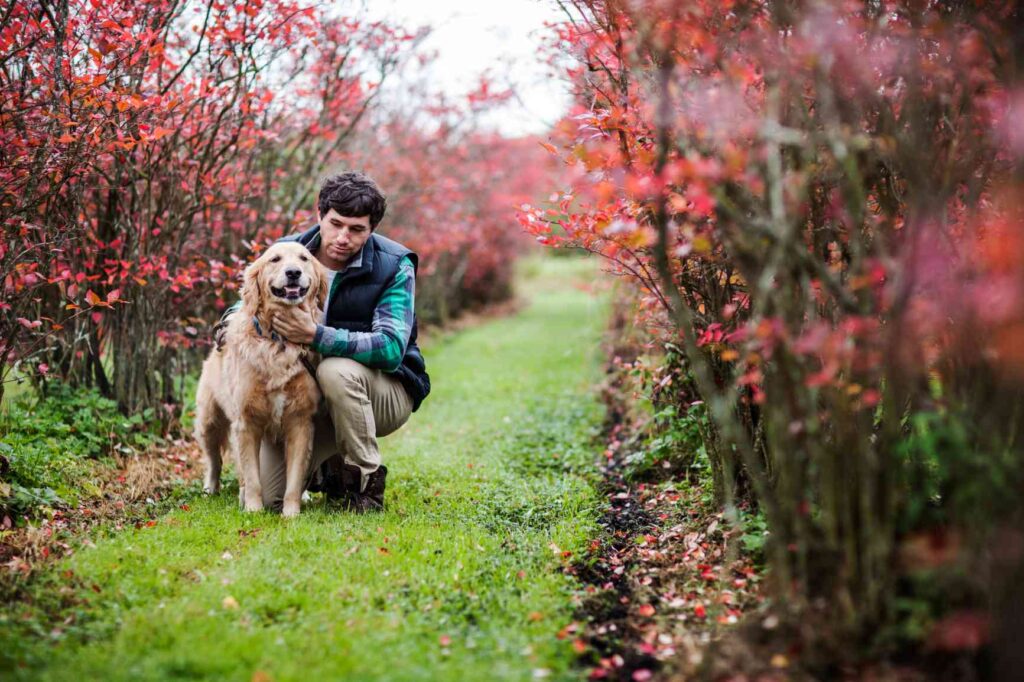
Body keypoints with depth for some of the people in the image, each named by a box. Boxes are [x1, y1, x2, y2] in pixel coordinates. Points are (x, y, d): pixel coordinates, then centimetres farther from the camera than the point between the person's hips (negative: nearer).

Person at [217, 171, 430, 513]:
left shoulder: (394, 266, -16)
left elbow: (391, 348, -28)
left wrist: (315, 335, -39)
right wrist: (236, 316, -12)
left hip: (385, 391, -4)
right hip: (307, 396, 4)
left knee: (337, 370, -37)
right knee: (269, 494, -10)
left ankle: (367, 481, -16)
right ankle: (329, 468, 23)